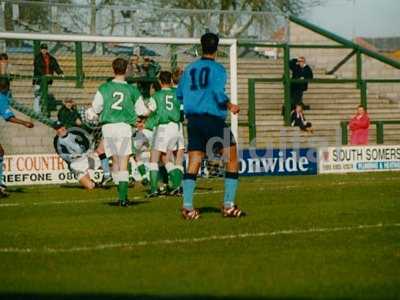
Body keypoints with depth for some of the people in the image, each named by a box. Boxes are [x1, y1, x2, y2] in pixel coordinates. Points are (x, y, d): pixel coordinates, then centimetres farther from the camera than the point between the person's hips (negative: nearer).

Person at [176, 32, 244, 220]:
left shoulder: (190, 69, 11)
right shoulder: (217, 69, -5)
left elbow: (179, 94, 13)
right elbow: (218, 93, -17)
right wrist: (230, 106, -1)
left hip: (193, 120, 5)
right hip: (213, 119, -5)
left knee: (193, 163, 4)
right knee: (232, 159, 5)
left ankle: (187, 206, -7)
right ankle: (228, 205, -1)